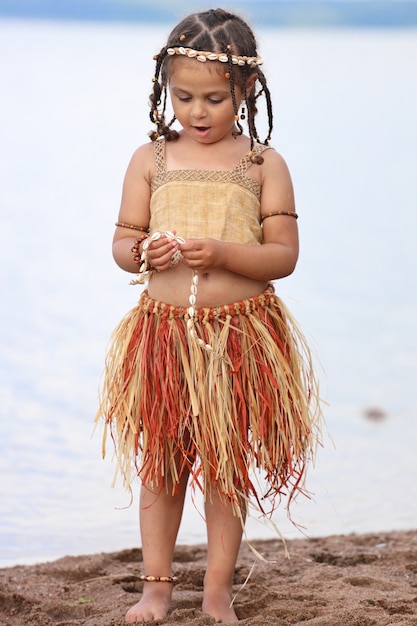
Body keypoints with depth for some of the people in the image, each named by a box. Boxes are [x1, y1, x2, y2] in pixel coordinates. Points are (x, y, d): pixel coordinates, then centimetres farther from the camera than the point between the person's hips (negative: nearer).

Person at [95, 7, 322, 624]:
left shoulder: (263, 164, -1)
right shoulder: (151, 159, 4)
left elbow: (284, 255, -5)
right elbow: (122, 240, 7)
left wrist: (223, 253, -21)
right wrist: (143, 253, -16)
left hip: (240, 335, -1)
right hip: (163, 331, 1)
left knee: (228, 464, 8)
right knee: (161, 462, 8)